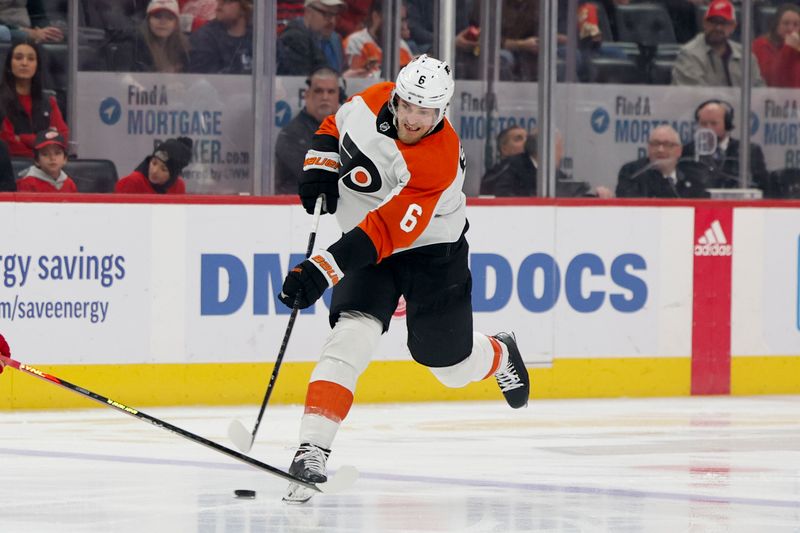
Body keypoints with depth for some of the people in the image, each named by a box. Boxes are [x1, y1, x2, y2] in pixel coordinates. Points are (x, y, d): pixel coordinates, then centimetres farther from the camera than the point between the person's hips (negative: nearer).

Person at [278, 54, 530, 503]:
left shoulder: (439, 160, -32)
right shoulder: (372, 102, -14)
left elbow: (385, 233, -39)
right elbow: (335, 127, 11)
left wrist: (323, 269, -46)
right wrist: (320, 169, -6)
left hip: (432, 252, -3)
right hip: (366, 247, 3)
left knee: (450, 364, 7)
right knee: (355, 334, -22)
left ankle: (501, 356, 46)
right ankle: (312, 449, -29)